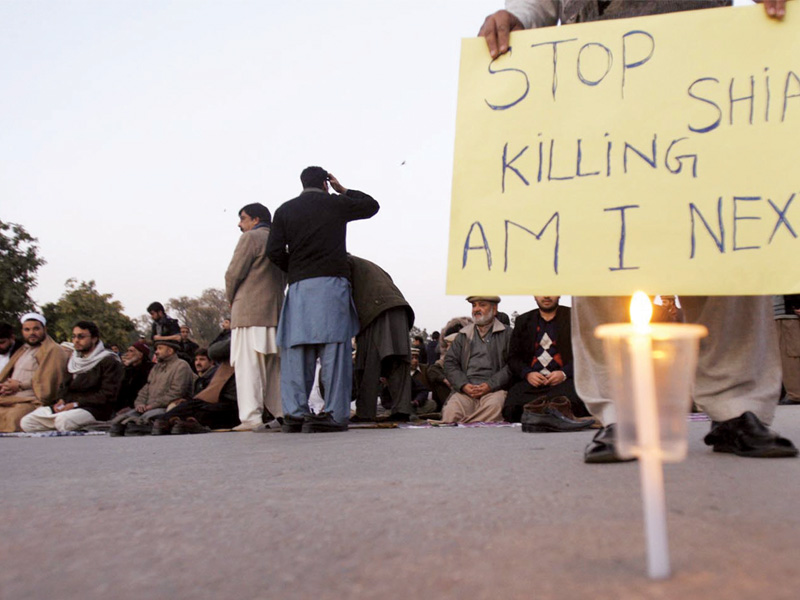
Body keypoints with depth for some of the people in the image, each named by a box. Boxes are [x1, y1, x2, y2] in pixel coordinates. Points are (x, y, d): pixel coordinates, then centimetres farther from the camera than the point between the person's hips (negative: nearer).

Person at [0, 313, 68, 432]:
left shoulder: (53, 351, 1)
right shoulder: (22, 350, 29)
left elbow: (49, 382, -9)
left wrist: (20, 385, -7)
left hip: (32, 402, -8)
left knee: (13, 416, -33)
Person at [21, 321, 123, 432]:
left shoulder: (109, 361, -4)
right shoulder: (74, 359, 20)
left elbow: (107, 396, -11)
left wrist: (77, 403, -16)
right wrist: (60, 400, 2)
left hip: (94, 410, -8)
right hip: (66, 406, 8)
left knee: (63, 420, -36)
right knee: (26, 422, -8)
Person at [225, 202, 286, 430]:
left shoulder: (251, 237, -3)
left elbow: (234, 273, -8)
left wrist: (231, 298, 7)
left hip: (250, 311, -8)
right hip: (275, 310, 8)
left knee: (248, 366, -9)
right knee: (273, 366, 10)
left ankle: (251, 417, -13)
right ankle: (278, 413, 10)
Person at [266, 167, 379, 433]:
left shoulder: (285, 210, 13)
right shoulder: (336, 204, 8)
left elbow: (274, 251, 4)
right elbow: (372, 205, 24)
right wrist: (343, 190, 29)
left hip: (298, 285, 3)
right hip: (331, 283, -3)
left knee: (296, 350, 4)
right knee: (334, 349, -5)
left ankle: (295, 413, 1)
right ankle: (334, 414, -8)